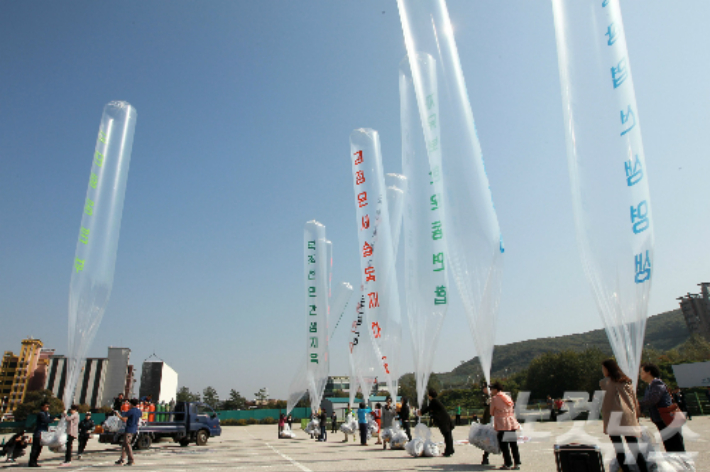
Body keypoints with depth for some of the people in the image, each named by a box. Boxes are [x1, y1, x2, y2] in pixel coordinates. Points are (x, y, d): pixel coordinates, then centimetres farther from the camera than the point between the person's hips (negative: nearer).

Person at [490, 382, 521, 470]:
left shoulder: (494, 398, -5)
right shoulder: (508, 397, 14)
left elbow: (491, 412, 0)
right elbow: (513, 410, 17)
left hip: (502, 425, -6)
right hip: (512, 423, 6)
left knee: (504, 445, 0)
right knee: (514, 444, 11)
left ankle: (508, 464, 2)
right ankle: (517, 463, 14)